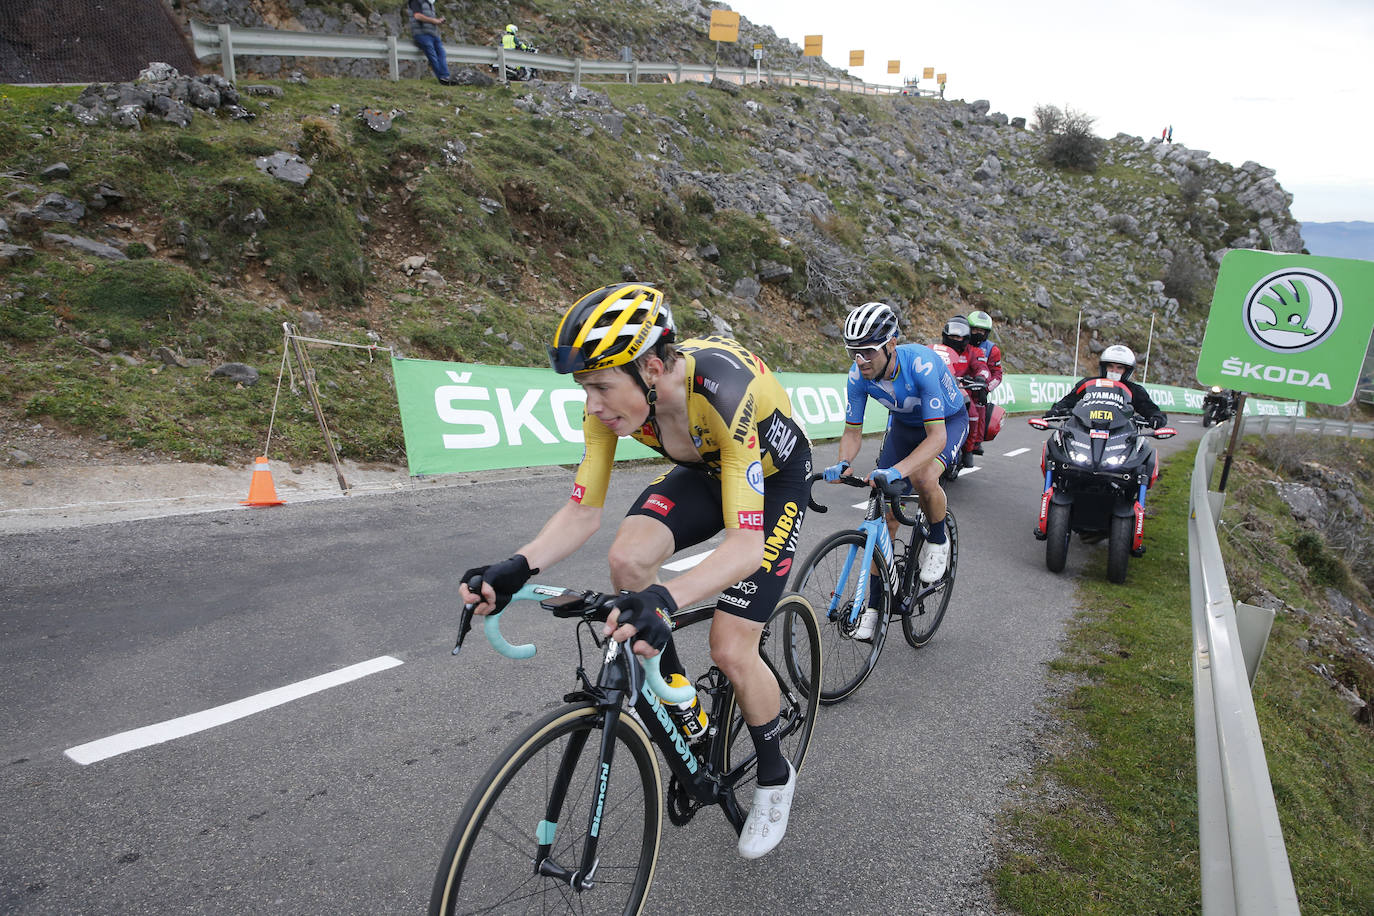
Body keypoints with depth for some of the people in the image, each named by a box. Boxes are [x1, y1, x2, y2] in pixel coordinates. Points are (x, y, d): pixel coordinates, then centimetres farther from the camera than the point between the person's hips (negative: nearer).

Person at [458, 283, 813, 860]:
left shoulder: (725, 393, -41)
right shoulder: (614, 401, -23)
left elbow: (746, 543, -45)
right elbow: (582, 511, -17)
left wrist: (666, 597, -61)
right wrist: (518, 567, -34)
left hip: (773, 478, -5)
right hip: (704, 470, 5)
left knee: (731, 651, -12)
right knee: (627, 558, -23)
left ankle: (775, 778, 18)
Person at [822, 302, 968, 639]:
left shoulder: (921, 364, -38)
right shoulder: (858, 375, -24)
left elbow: (936, 437, -40)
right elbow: (852, 431, -13)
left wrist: (896, 471, -53)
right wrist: (843, 464, -34)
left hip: (948, 422, -4)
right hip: (903, 424, 4)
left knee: (923, 478, -35)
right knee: (886, 514, -3)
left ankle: (938, 540, -3)